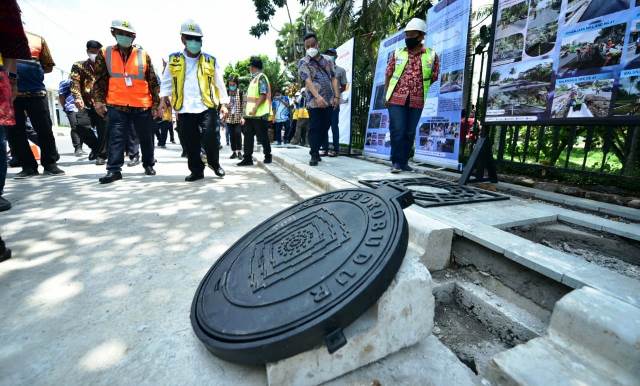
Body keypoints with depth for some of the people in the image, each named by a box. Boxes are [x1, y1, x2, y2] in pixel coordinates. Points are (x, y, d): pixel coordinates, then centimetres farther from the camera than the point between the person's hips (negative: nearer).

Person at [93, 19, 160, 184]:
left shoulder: (143, 55, 7)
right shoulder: (105, 53, 9)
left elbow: (153, 82, 6)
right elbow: (100, 80, 9)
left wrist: (156, 104, 2)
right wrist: (98, 100, 0)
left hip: (143, 106, 0)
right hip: (116, 106, 0)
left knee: (146, 138, 9)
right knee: (116, 138, -2)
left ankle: (149, 164, 26)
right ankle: (114, 170, 2)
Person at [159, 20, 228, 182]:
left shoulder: (210, 60, 10)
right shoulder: (173, 60, 12)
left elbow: (219, 84, 11)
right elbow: (166, 82, 17)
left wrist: (223, 103, 3)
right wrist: (164, 98, 2)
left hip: (207, 107, -2)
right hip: (184, 109, 2)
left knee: (211, 138, -10)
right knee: (190, 144, 2)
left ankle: (214, 163, 17)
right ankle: (196, 170, 16)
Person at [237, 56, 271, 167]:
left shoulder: (261, 77, -5)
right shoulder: (254, 78, 23)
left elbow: (263, 95, -17)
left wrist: (255, 108, -25)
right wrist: (245, 116, 22)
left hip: (259, 114, -9)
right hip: (250, 114, 9)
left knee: (262, 137, -1)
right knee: (248, 136, 5)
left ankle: (268, 156, 12)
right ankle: (247, 158, 7)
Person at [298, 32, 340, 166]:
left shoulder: (327, 60, 15)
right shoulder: (303, 63, 0)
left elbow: (333, 78, 12)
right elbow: (308, 81, -14)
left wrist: (336, 96, 0)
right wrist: (318, 96, -28)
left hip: (329, 101, 5)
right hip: (314, 101, -5)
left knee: (325, 127, 9)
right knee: (315, 128, -5)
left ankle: (315, 150, 24)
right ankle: (314, 155, 4)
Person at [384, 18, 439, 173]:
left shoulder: (431, 55, 6)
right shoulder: (397, 53, 9)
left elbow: (434, 78, 10)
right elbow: (388, 75, 10)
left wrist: (421, 90, 4)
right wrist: (385, 95, 2)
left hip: (417, 101, 1)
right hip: (396, 98, -1)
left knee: (410, 132, 5)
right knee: (397, 130, -8)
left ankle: (404, 162, 15)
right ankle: (396, 162, 2)